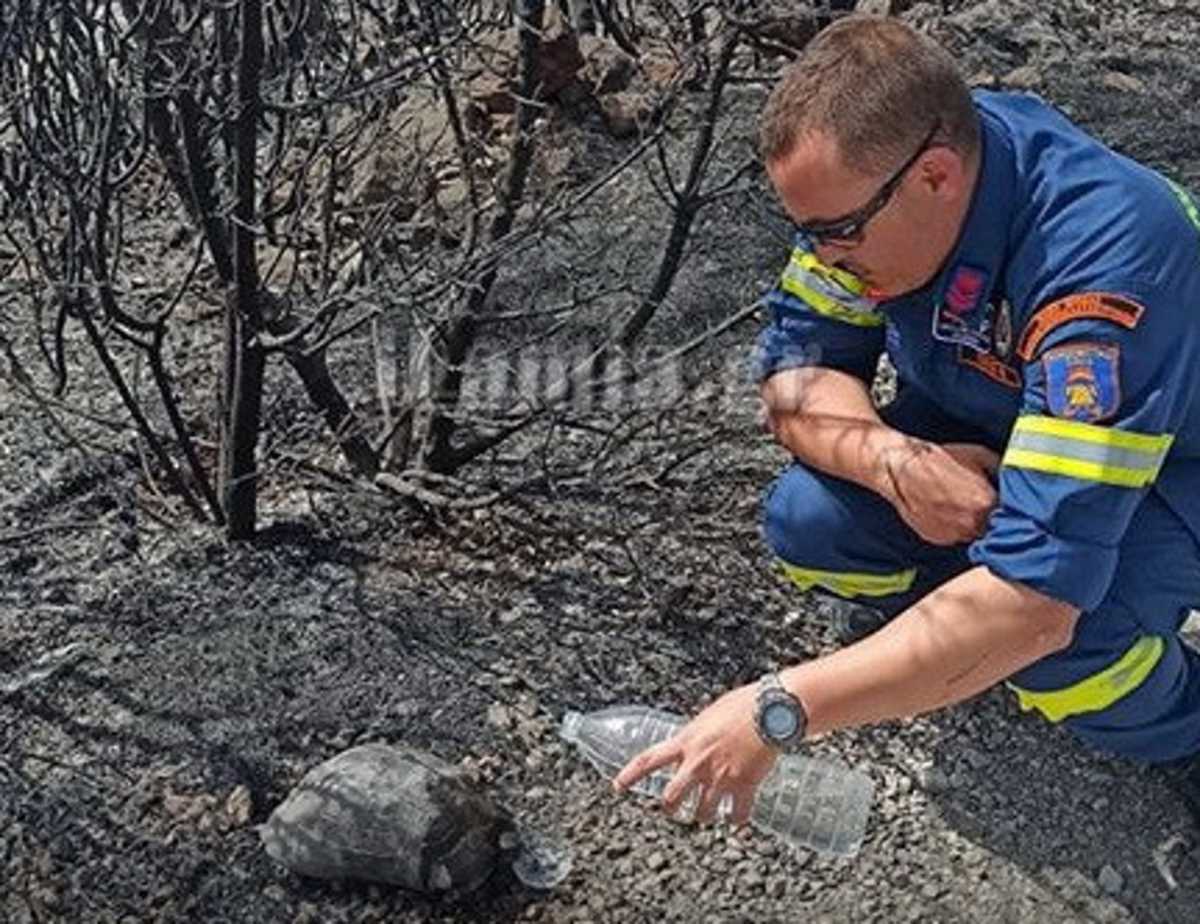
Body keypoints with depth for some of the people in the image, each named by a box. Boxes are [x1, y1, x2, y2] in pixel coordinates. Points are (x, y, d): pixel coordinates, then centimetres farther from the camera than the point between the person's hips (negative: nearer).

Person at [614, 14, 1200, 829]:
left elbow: (1036, 598, -44)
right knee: (809, 522, -22)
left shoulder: (1102, 266, -40)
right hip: (966, 441, 5)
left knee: (1061, 652, -35)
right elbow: (799, 365, -12)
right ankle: (960, 641, 8)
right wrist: (892, 459, -34)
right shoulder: (875, 166, -21)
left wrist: (778, 713, -43)